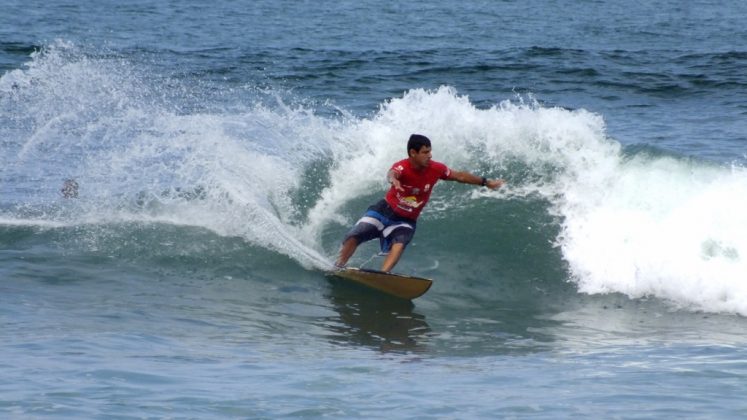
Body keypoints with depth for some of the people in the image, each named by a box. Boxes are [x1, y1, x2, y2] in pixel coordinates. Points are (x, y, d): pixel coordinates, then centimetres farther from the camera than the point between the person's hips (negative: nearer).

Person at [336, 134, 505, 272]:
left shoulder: (436, 169, -14)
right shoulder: (402, 167, -27)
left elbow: (460, 176, 3)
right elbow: (392, 173, -52)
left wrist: (486, 182, 10)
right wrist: (393, 179, -78)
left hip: (405, 221, 2)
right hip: (385, 210, -2)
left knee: (399, 245, -28)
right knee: (354, 237, -9)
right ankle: (337, 268, 12)